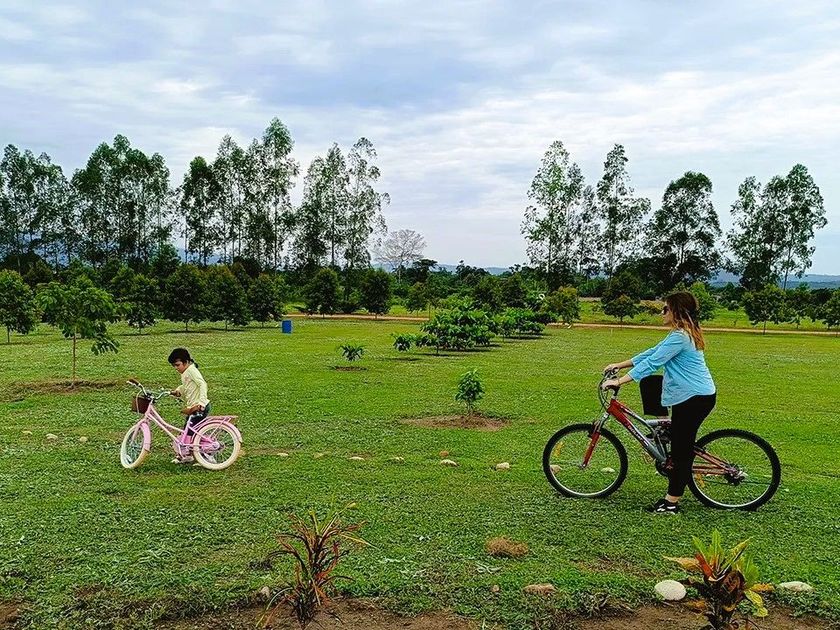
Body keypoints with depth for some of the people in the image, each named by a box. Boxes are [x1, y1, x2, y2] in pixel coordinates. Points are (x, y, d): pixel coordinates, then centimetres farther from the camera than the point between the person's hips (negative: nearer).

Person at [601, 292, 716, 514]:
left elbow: (651, 363, -22)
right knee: (683, 444, 15)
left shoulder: (679, 337, -18)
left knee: (681, 448, -4)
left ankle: (671, 503, 3)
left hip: (694, 398, -11)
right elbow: (650, 353, 17)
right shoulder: (685, 333, 16)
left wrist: (619, 381, -22)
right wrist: (619, 365, 16)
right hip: (698, 395, 11)